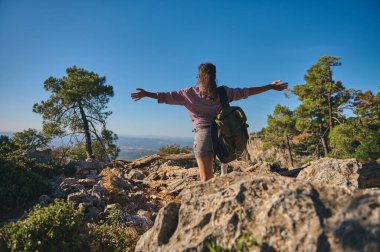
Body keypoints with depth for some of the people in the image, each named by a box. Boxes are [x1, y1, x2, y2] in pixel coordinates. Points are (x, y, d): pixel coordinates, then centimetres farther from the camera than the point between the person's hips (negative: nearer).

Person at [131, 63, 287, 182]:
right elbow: (245, 92, 7)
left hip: (203, 133, -4)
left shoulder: (190, 93, -3)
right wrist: (271, 87, 15)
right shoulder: (223, 92, 4)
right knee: (209, 171, 23)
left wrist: (146, 94, 8)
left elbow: (168, 96, -2)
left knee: (205, 176, 2)